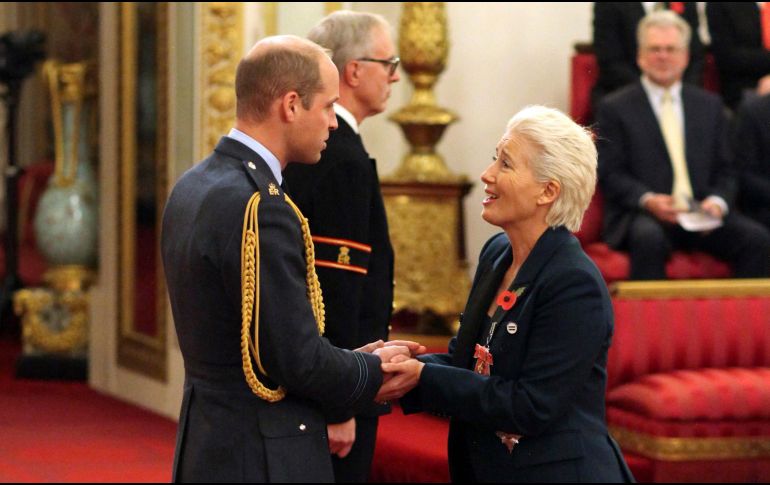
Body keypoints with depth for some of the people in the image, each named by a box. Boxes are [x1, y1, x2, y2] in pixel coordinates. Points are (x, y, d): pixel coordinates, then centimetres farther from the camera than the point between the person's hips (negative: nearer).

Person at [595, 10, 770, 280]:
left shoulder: (709, 105, 18)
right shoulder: (615, 108, 7)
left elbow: (724, 171, 16)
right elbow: (610, 174, 1)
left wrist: (717, 202, -6)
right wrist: (647, 200, -17)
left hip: (703, 216, 3)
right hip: (641, 217, -3)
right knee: (649, 238, -38)